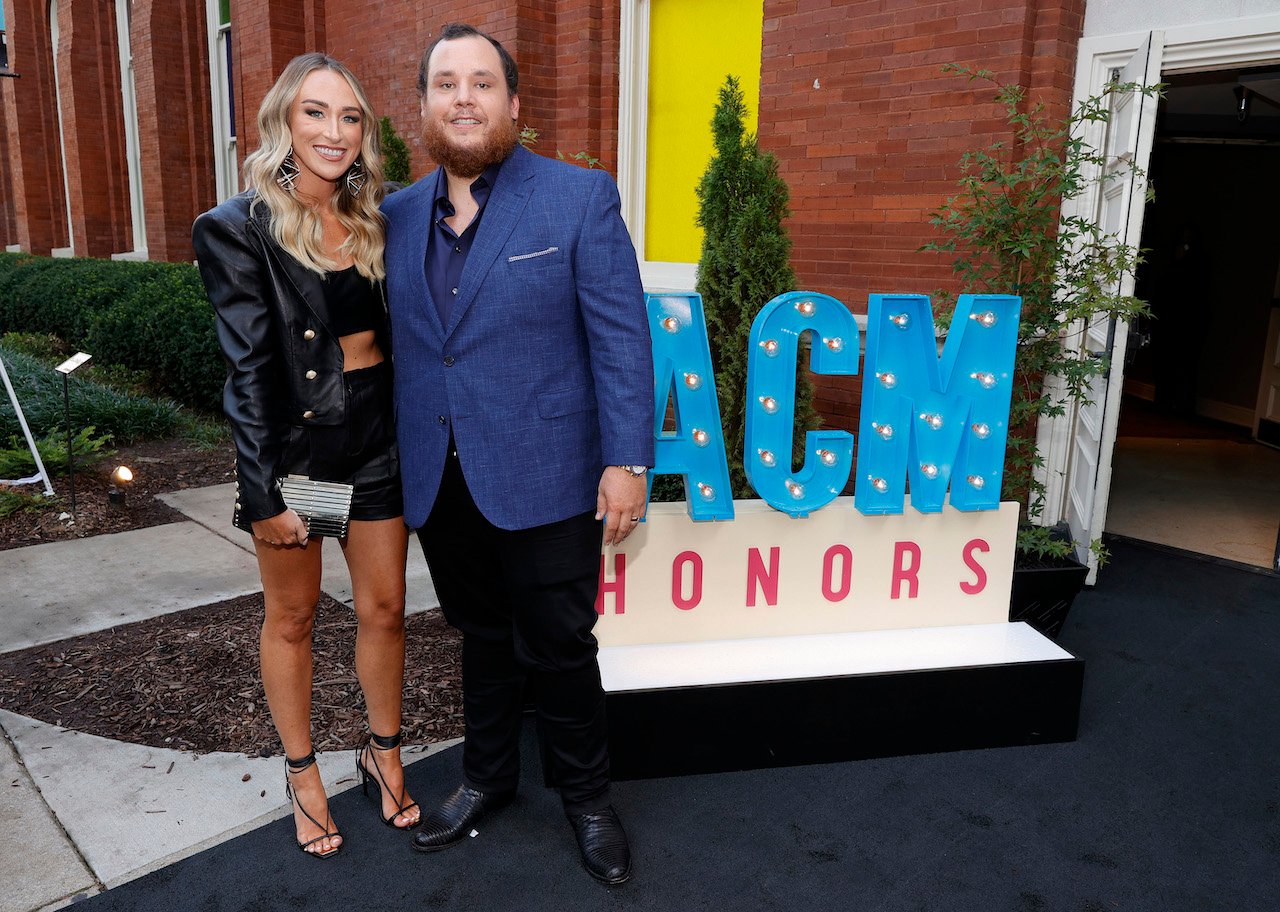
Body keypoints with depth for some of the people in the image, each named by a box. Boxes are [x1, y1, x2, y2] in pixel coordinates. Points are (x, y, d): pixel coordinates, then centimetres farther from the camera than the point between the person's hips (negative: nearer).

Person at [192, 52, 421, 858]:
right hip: (295, 447, -4)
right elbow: (249, 369, -13)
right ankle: (302, 773, 32)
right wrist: (263, 495, -15)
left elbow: (394, 336, 9)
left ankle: (384, 753, 34)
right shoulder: (239, 228, -9)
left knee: (384, 609, 12)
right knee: (293, 617, 13)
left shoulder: (372, 221, 6)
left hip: (378, 439, 4)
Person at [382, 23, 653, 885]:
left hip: (543, 479, -4)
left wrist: (626, 461, -14)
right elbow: (395, 342, 9)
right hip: (439, 482, 4)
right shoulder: (398, 215, 8)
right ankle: (488, 776, 41)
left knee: (558, 647, 8)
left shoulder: (581, 198, -5)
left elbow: (621, 337, -9)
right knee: (483, 637, 20)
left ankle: (587, 796, 32)